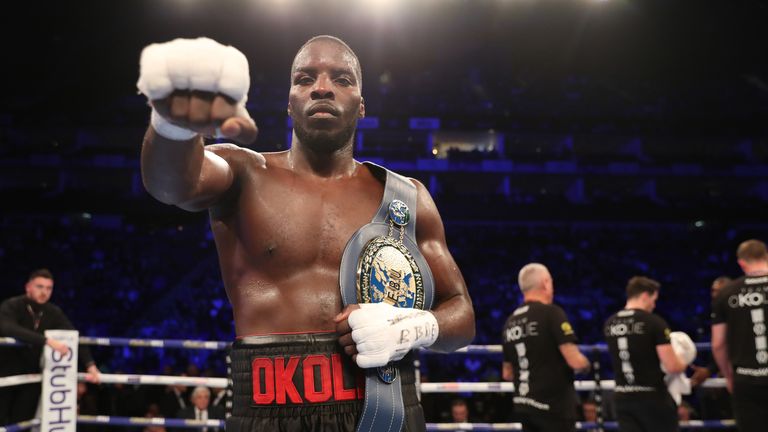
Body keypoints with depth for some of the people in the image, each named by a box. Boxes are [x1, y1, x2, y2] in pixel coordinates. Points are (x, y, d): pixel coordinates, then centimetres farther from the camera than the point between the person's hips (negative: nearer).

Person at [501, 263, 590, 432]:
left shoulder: (510, 322, 7)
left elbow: (507, 373, 14)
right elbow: (575, 361, -17)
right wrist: (586, 364, 4)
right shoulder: (551, 313, -13)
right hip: (555, 405, -6)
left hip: (524, 405, 7)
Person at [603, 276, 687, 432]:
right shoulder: (654, 322, -13)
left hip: (622, 398, 4)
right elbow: (672, 366, -15)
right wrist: (683, 364, 7)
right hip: (653, 397, -4)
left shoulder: (609, 324, 4)